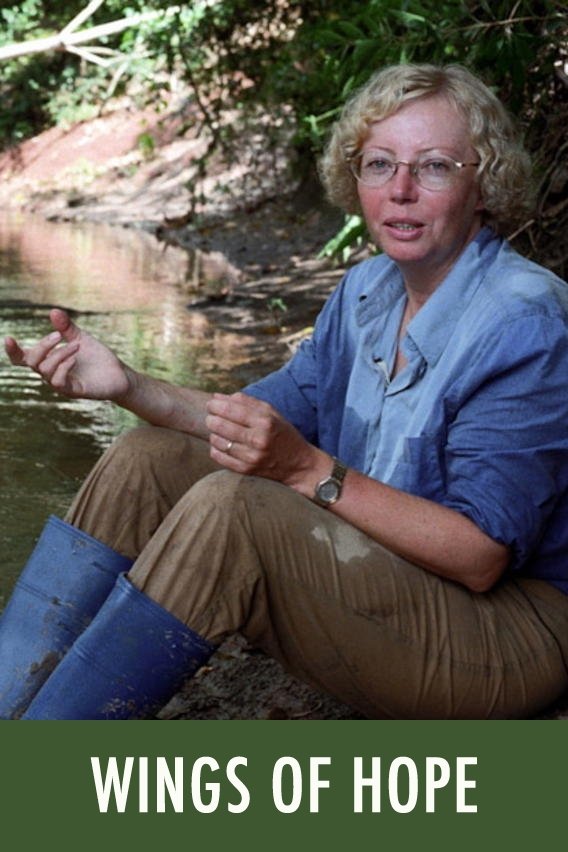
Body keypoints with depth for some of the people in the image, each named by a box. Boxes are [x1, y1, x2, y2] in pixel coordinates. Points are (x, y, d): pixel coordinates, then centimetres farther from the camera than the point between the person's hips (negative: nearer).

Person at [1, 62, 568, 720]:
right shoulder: (369, 289, 7)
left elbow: (481, 556, -23)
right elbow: (277, 413, 9)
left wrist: (310, 470, -31)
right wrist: (128, 387, -6)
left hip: (513, 632, -8)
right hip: (381, 571, 8)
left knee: (228, 510, -29)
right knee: (146, 459, -1)